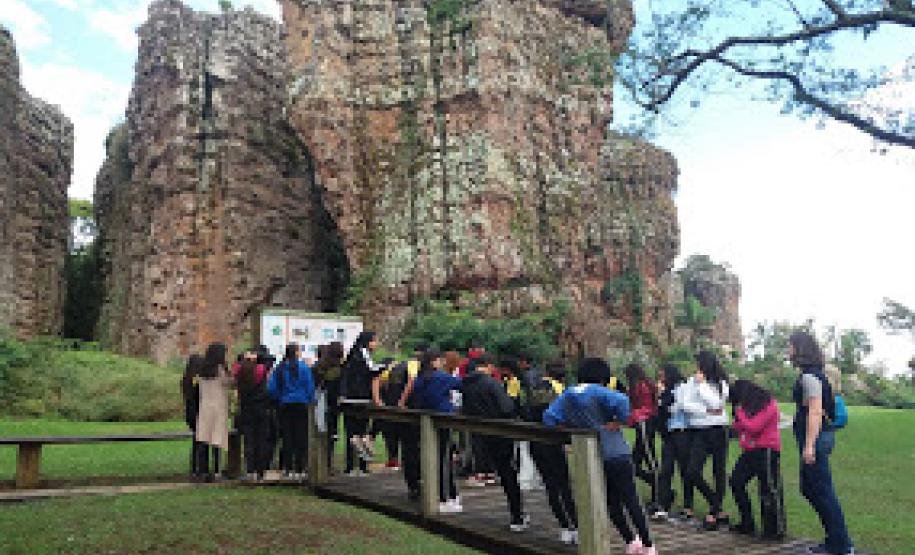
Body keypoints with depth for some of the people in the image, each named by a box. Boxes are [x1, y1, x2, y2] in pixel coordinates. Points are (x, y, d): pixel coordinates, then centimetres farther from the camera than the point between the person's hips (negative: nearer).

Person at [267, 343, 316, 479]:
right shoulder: (303, 367, -7)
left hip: (285, 405, 3)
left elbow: (272, 388, 0)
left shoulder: (279, 368, 1)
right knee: (301, 437, 1)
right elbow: (310, 387, -6)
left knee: (287, 437, 9)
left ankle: (288, 468, 11)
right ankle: (299, 469, 0)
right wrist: (311, 402, 5)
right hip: (301, 404, -3)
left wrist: (280, 398, 15)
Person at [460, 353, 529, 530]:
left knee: (504, 473, 16)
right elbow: (507, 408, -23)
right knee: (510, 474, 7)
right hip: (500, 434, -6)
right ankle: (517, 519, 10)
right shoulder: (491, 383, -18)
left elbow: (465, 411, 10)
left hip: (482, 436, 6)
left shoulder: (465, 385, 3)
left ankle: (518, 514, 23)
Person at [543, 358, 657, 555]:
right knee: (631, 500, 4)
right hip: (615, 453, -5)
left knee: (611, 502, 15)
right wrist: (618, 423, -14)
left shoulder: (566, 395, 6)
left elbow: (549, 417, 2)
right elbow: (622, 402, -28)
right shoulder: (599, 392, -11)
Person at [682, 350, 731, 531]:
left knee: (719, 472, 4)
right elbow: (686, 405, -3)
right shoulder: (692, 382, 5)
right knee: (692, 472, -8)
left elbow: (715, 403, -15)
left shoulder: (721, 383, 0)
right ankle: (718, 509, 11)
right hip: (699, 431, 2)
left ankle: (713, 513, 15)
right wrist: (707, 411, -10)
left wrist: (702, 383, -11)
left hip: (718, 430, -1)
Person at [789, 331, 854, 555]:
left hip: (815, 438, -10)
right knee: (809, 489, 18)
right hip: (820, 436, 10)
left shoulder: (809, 376, -16)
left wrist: (809, 445, -24)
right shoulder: (814, 373, 15)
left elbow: (815, 411, -22)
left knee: (824, 493, -2)